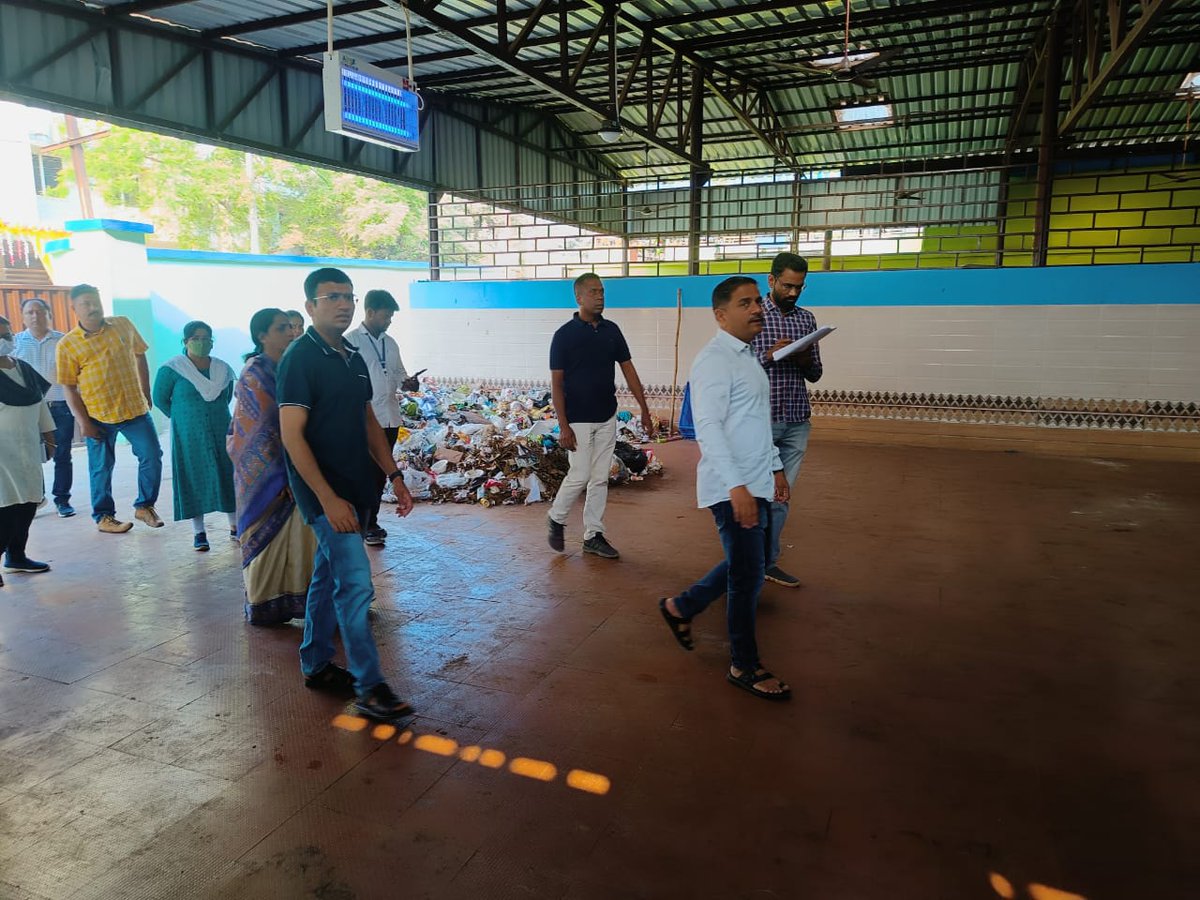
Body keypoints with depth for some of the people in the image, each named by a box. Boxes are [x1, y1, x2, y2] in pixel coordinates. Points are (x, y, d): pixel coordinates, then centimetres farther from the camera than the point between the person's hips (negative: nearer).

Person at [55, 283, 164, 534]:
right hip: (98, 416, -2)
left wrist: (146, 394, 11)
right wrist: (83, 421, -9)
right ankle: (103, 517, 24)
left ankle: (144, 506, 21)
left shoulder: (123, 325, 3)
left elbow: (139, 357, 13)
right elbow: (69, 387, -4)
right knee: (102, 468, 8)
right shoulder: (67, 344, -5)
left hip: (135, 408, 3)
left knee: (152, 456, 3)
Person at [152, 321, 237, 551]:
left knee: (229, 476, 5)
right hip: (189, 436, -3)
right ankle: (199, 533, 11)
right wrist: (183, 418, 7)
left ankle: (235, 526, 17)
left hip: (221, 433, 3)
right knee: (194, 480, 2)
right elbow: (160, 398, 2)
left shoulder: (223, 369, 5)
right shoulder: (172, 368, -6)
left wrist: (215, 416, 14)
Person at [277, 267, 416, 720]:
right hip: (324, 492, -8)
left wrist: (394, 475, 10)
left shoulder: (354, 357, 11)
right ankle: (370, 687, 2)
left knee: (328, 576, 17)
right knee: (356, 585, -8)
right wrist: (328, 498, -22)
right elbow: (292, 435, -18)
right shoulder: (300, 359, -13)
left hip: (354, 488, 8)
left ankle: (316, 665, 31)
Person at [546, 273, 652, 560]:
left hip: (607, 418, 5)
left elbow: (628, 370, 7)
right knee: (580, 476, -3)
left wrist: (645, 410, 4)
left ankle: (593, 535, 19)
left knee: (600, 479, 9)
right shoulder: (564, 335, -10)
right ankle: (556, 520, 23)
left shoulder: (611, 330, 4)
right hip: (578, 420, -5)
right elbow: (556, 383, -10)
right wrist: (563, 426, -15)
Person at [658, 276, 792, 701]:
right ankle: (745, 667, 17)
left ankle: (681, 606, 36)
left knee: (745, 566, 18)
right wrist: (737, 486, -28)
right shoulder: (715, 359, -15)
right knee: (749, 575, 0)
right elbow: (708, 427, -23)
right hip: (732, 489, -10)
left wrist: (775, 468, 23)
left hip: (755, 485, 10)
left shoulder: (747, 357, 17)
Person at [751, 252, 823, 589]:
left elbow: (815, 375, 14)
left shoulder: (807, 319, 11)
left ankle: (768, 562, 22)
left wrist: (806, 360, -8)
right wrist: (768, 356, -19)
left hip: (797, 421, 5)